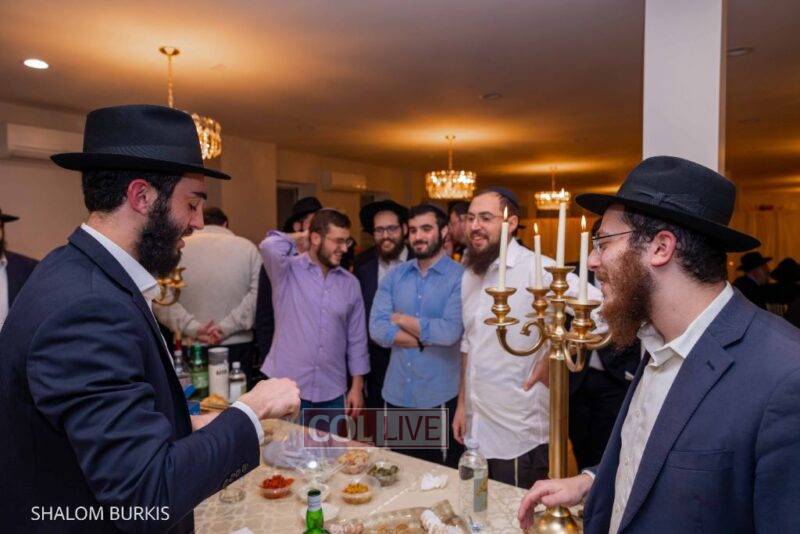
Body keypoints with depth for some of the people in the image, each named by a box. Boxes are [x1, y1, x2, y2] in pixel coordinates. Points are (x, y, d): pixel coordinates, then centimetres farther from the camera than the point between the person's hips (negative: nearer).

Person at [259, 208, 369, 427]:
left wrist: (357, 386, 6)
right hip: (288, 388, -3)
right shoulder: (288, 270, -5)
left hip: (332, 393, 4)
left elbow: (357, 339, 8)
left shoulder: (350, 283, 5)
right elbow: (269, 246, -29)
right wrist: (298, 238, -8)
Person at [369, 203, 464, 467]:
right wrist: (428, 336, -13)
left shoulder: (460, 277, -9)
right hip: (397, 395, 4)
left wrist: (401, 319, -9)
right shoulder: (394, 276, 4)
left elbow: (450, 332, -22)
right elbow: (377, 330, -7)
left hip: (440, 398, -4)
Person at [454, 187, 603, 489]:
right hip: (476, 429, 7)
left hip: (520, 436, -7)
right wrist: (462, 404, 13)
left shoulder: (536, 268, -16)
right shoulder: (469, 276, 7)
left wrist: (551, 355, -21)